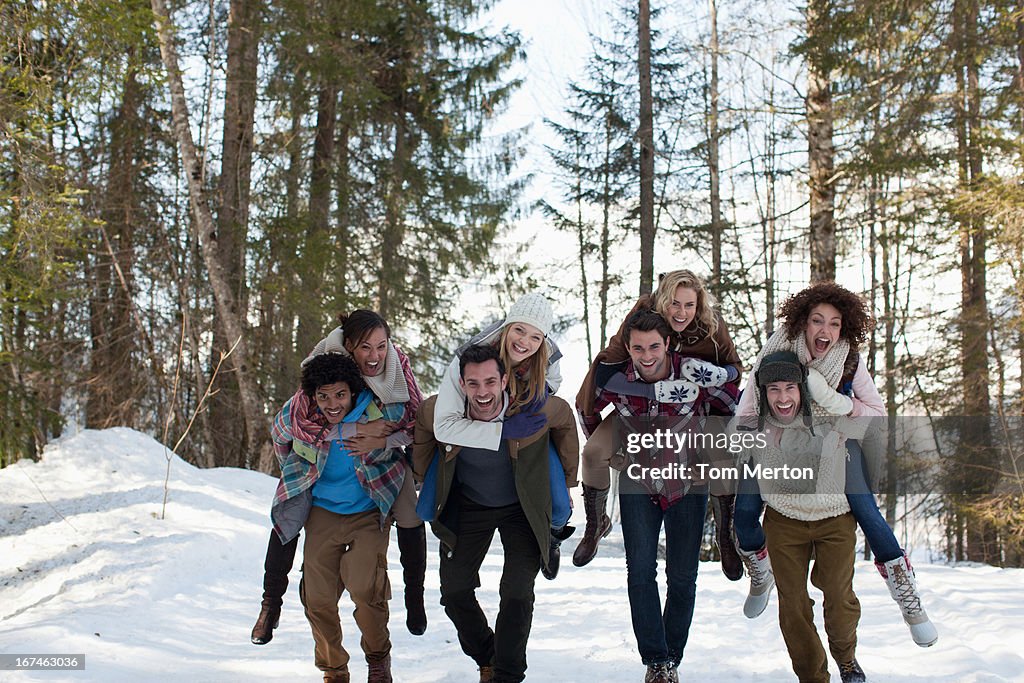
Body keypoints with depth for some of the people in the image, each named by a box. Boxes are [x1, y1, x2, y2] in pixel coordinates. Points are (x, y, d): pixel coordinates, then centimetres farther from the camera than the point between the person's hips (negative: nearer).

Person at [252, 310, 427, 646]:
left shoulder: (398, 363, -25)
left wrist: (381, 441, -39)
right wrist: (357, 429, -44)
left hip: (385, 452, 1)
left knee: (410, 518, -7)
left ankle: (415, 599, 18)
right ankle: (271, 601, 16)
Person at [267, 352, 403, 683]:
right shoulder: (295, 416, -16)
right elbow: (279, 438, 10)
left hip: (369, 511, -2)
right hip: (322, 512, 3)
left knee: (364, 587, -21)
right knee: (319, 599, -1)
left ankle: (378, 656, 8)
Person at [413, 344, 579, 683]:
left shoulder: (536, 410, -29)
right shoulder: (438, 411, -25)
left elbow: (565, 420, -4)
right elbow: (423, 430, 2)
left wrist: (566, 481, 3)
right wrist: (427, 482, 11)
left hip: (522, 508, -2)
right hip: (466, 506, 2)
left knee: (517, 594, -10)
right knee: (454, 591, 3)